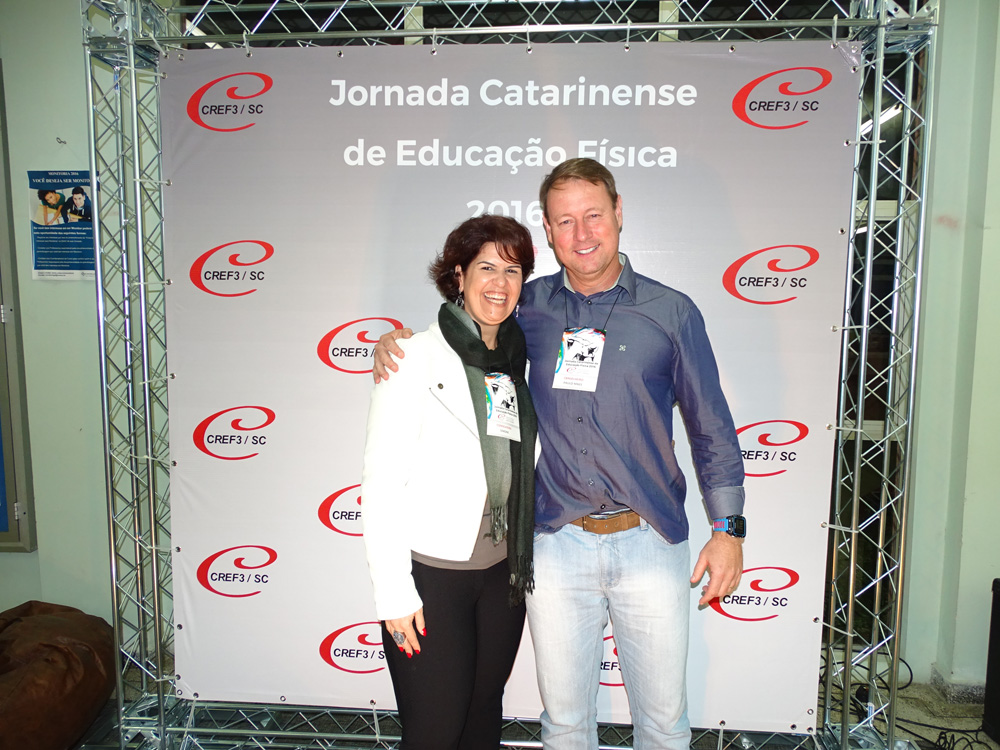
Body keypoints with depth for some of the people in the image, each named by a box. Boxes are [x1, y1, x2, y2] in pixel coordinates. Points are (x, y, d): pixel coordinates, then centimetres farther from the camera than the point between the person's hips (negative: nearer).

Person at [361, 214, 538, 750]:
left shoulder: (521, 360, 6)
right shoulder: (416, 357, -11)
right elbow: (380, 481, -12)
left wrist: (525, 562, 11)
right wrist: (394, 592, -13)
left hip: (504, 570, 5)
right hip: (429, 571, -5)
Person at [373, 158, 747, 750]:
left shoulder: (671, 312, -1)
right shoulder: (527, 307, 1)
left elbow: (712, 430, 3)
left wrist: (729, 528, 0)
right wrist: (394, 344, -6)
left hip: (650, 542, 0)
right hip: (556, 545, 1)